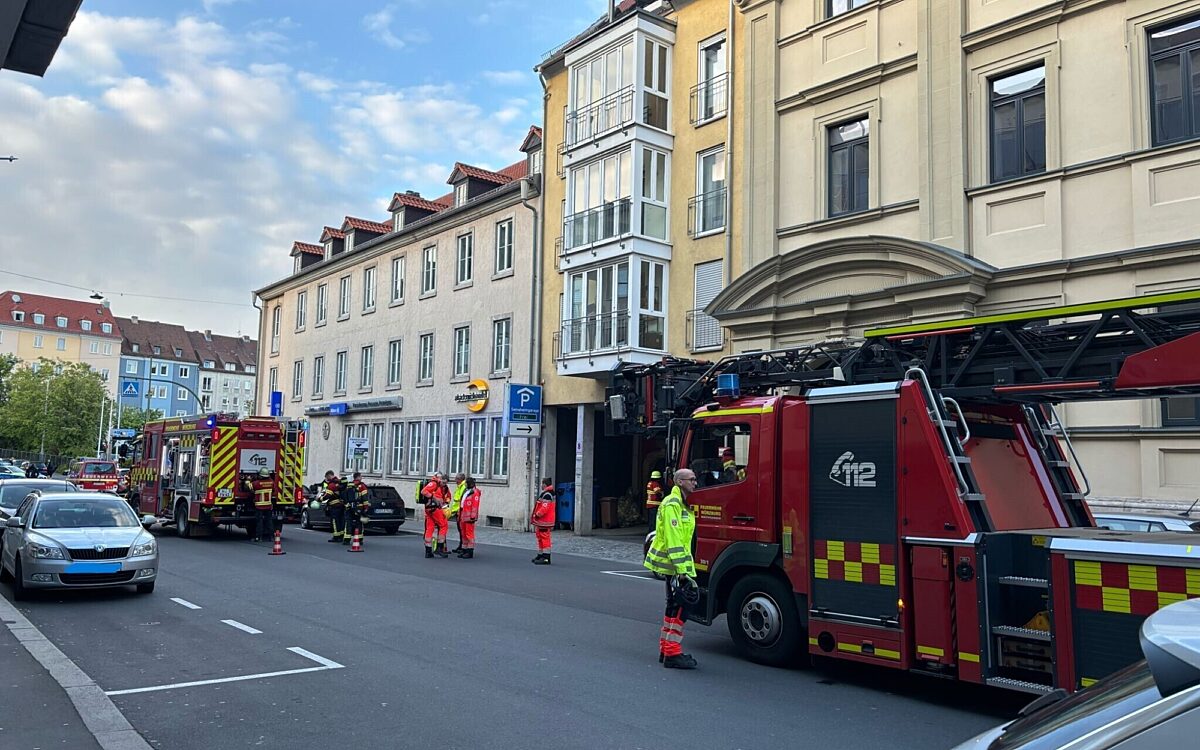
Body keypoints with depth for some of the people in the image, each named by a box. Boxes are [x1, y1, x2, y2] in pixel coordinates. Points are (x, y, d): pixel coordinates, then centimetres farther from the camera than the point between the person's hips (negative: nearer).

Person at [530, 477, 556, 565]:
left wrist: (537, 515, -17)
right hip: (542, 521, 11)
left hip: (544, 521, -11)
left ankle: (546, 558, -10)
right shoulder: (547, 494, 19)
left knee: (544, 538, -10)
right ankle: (540, 555, 26)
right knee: (540, 538, 17)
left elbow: (544, 508, -25)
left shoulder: (547, 495, -17)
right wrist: (535, 515, 18)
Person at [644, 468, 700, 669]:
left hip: (675, 566, 11)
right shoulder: (672, 504, -16)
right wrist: (682, 569, -24)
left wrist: (685, 567, 23)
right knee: (680, 607, -10)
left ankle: (666, 649, 23)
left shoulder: (682, 504, 17)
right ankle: (672, 654, -7)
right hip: (672, 564, -11)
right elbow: (673, 540, -22)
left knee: (675, 606, 15)